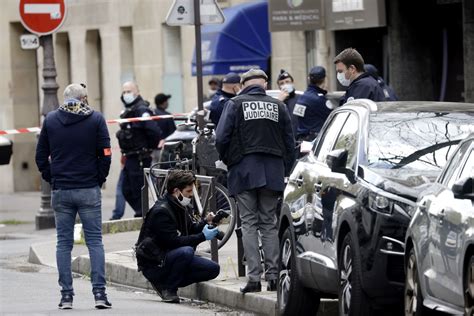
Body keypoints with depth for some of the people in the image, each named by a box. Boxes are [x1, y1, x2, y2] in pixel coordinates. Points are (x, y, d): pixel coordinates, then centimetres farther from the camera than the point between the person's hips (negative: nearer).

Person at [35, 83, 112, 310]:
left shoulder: (50, 119, 4)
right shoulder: (95, 119, -1)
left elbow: (41, 156, 5)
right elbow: (105, 155, -5)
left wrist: (52, 180, 12)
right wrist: (99, 179, 7)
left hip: (60, 191, 2)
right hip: (89, 191, -2)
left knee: (63, 243, 6)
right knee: (94, 241, 2)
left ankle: (66, 295, 3)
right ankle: (99, 293, -6)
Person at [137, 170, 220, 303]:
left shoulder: (179, 207, 10)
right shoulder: (161, 211, -20)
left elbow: (191, 229, 17)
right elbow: (174, 241, -25)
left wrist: (206, 222, -2)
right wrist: (203, 236, -23)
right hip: (153, 265, -9)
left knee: (213, 269, -5)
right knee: (186, 251, -37)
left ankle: (169, 283, 3)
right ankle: (167, 288, -16)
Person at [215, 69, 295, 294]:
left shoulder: (235, 104, -1)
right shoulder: (279, 107, 8)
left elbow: (221, 138, -7)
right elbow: (290, 143, 10)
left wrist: (228, 162, 10)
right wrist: (284, 171, 18)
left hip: (244, 172, -3)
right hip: (273, 172, 3)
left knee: (249, 224, 0)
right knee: (269, 223, 10)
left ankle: (254, 277, -8)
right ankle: (273, 276, 4)